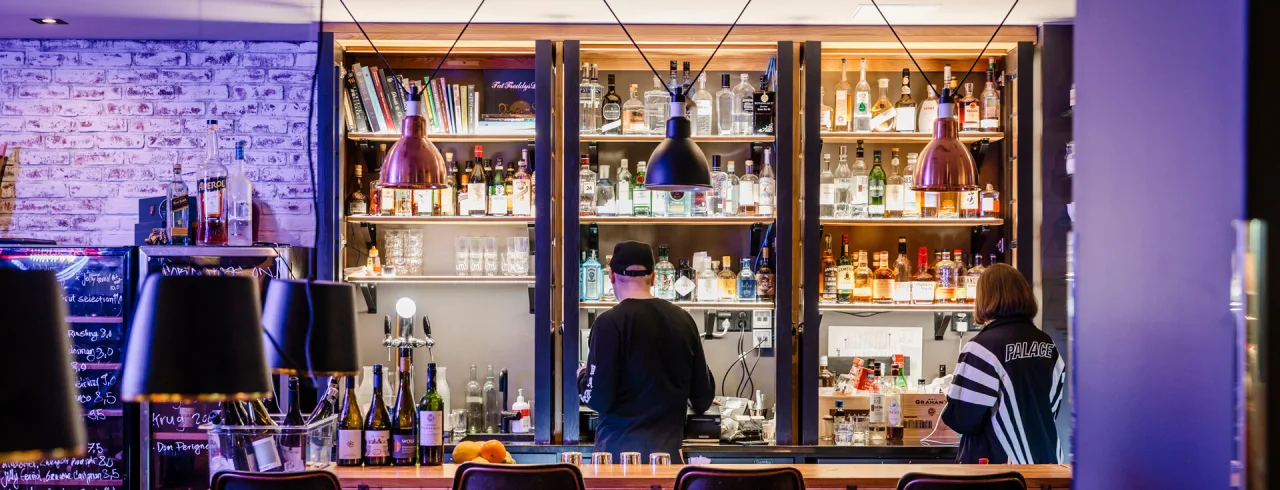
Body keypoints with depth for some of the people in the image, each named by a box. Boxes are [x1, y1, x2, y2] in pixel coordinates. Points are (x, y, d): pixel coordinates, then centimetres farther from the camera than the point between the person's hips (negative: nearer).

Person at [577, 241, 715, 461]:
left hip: (620, 449, -4)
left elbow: (598, 399, -15)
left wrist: (582, 376, 7)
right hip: (669, 449, 4)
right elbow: (703, 395, 7)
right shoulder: (683, 319, 2)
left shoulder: (610, 323, -12)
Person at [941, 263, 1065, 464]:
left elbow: (962, 419, -17)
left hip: (997, 463, -6)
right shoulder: (1047, 344, 5)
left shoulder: (983, 346, -16)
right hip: (1044, 460, 6)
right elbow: (1053, 406, 13)